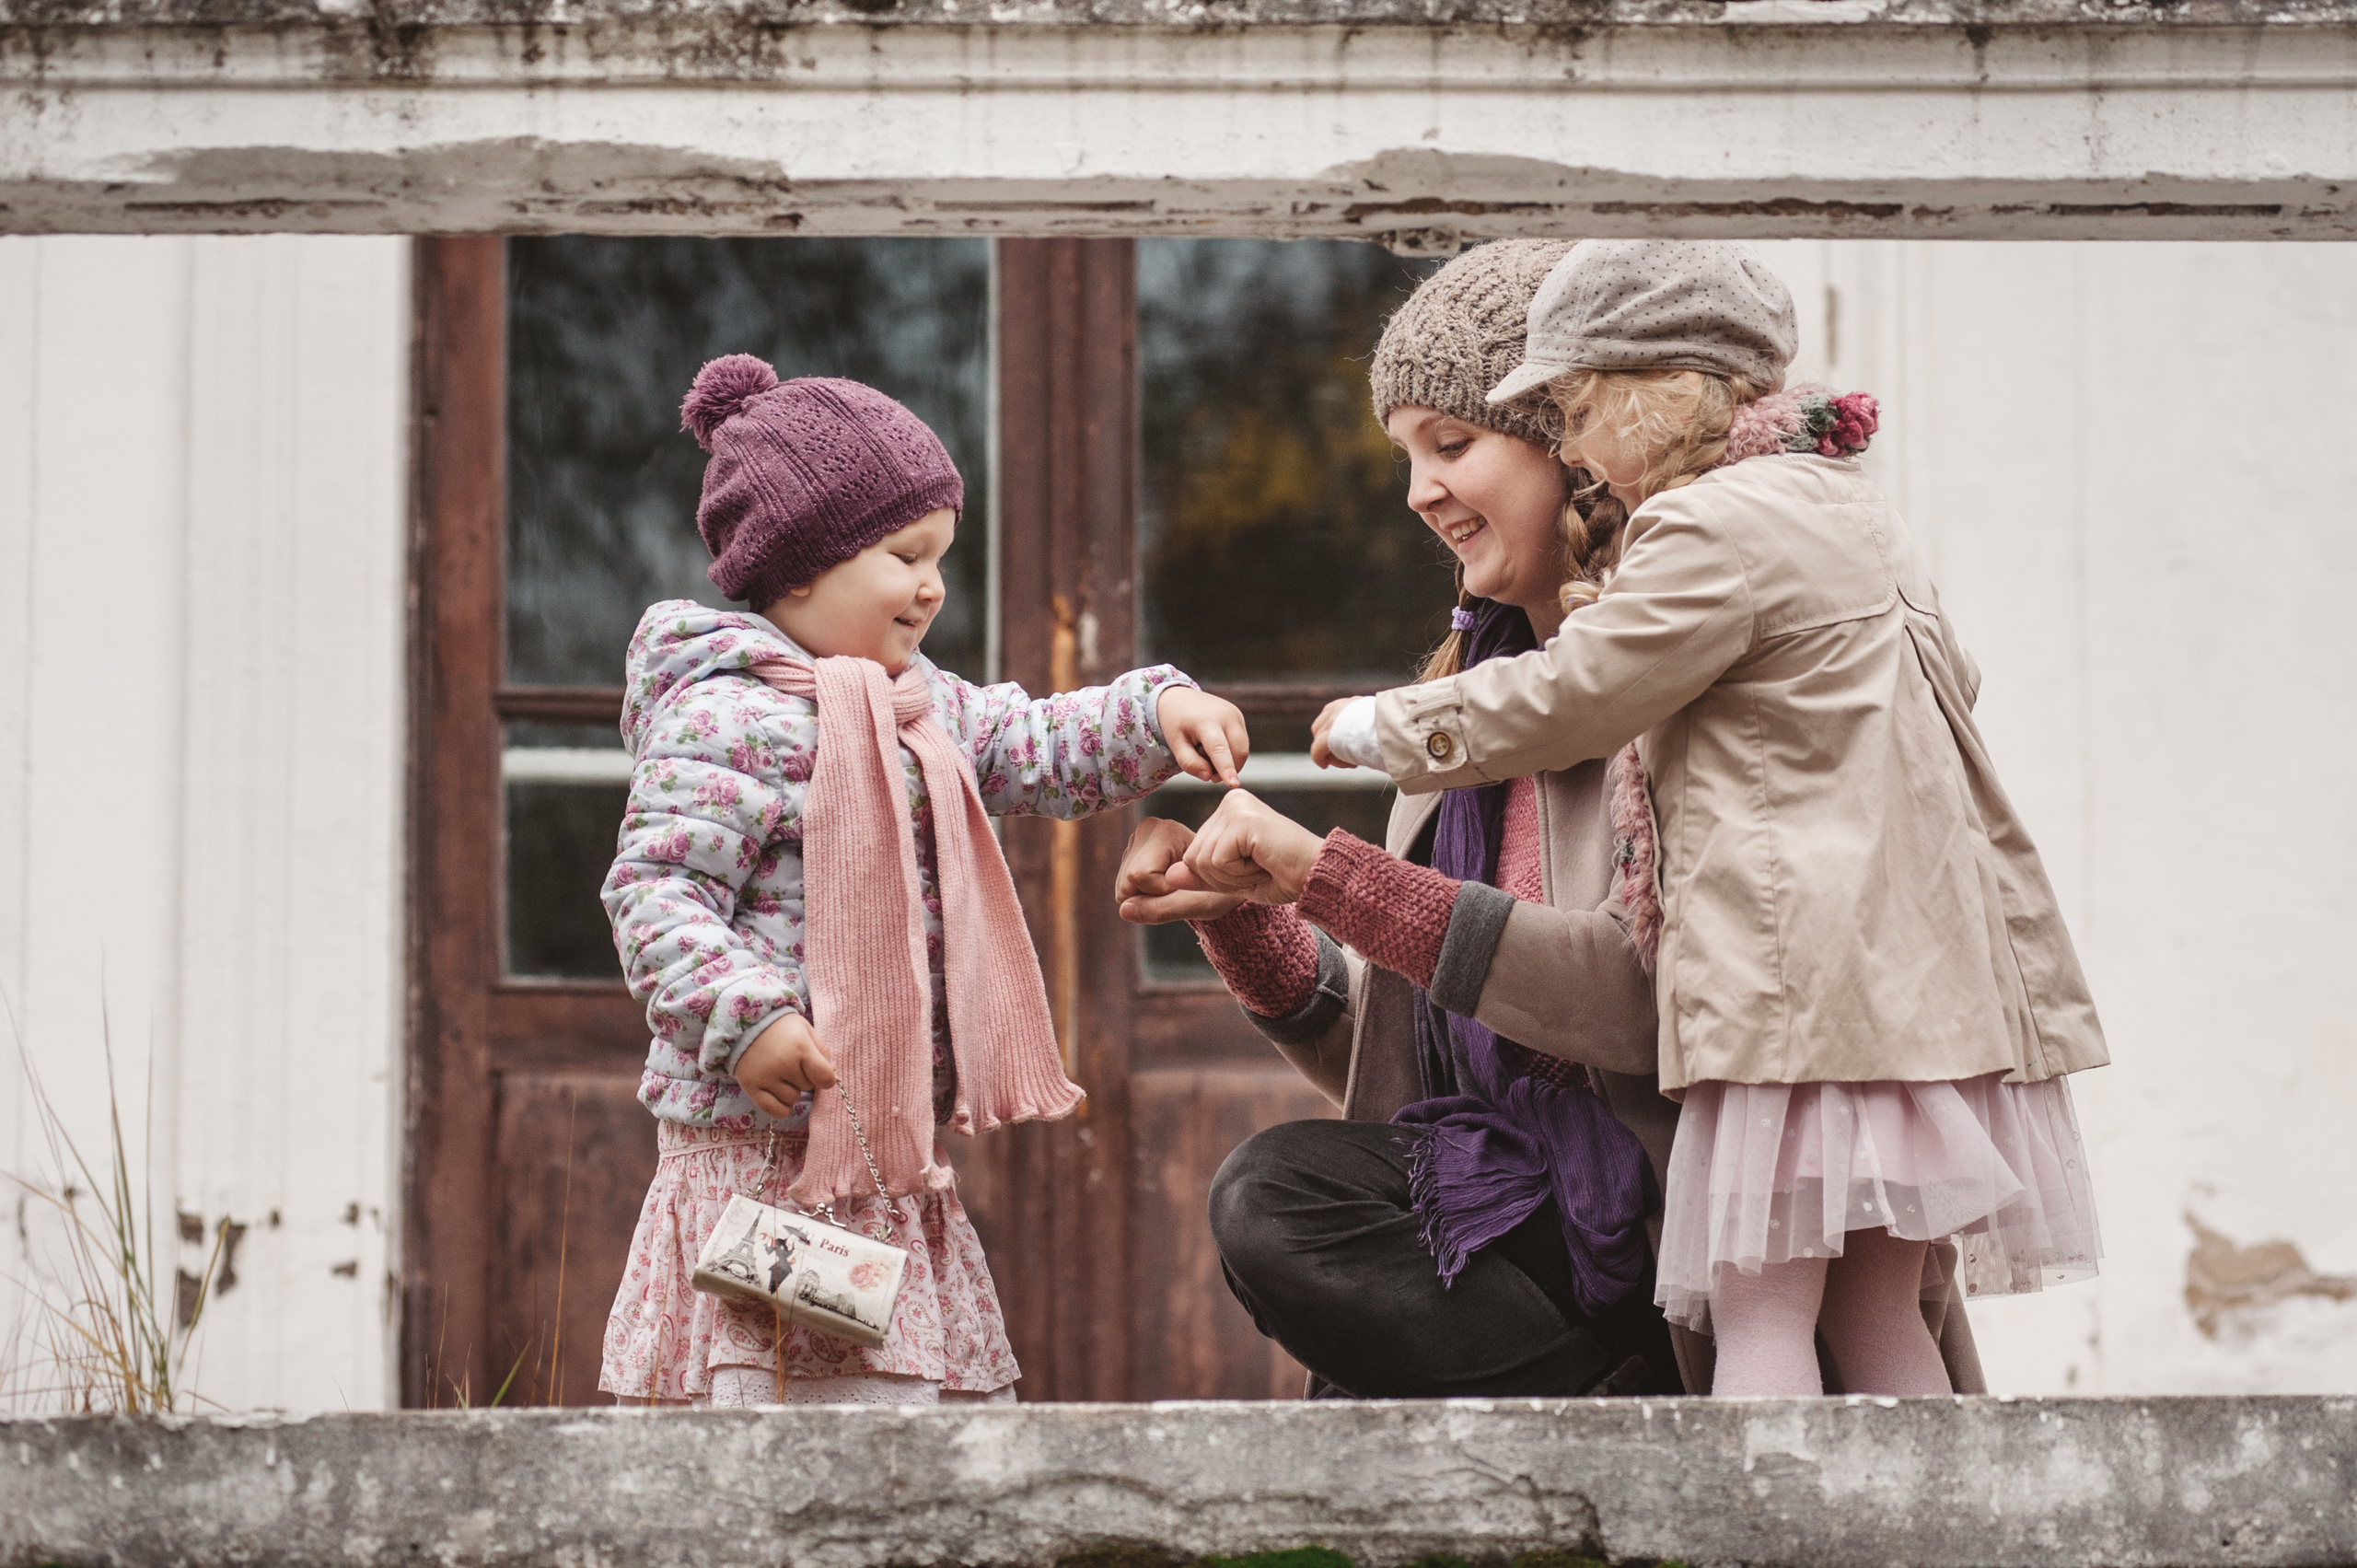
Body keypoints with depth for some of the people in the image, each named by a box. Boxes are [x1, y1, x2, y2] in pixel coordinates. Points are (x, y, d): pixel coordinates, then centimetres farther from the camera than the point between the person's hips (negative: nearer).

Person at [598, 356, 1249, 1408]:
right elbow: (654, 890, -19)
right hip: (772, 1148, -10)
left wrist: (1158, 714, 6)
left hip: (886, 1155, 10)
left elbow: (1039, 750, 23)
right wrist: (746, 1016, -30)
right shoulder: (728, 718, -14)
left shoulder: (920, 708, 16)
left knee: (963, 1399, 12)